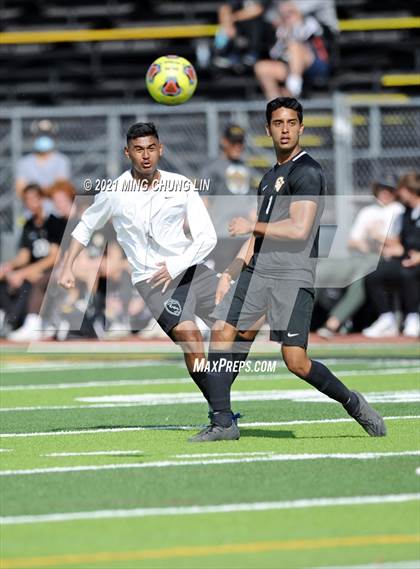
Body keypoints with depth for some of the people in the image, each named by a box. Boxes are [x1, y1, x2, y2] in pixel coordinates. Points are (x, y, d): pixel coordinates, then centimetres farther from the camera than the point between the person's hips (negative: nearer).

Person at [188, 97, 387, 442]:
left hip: (293, 277, -8)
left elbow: (299, 229, -17)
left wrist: (251, 227, -9)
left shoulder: (307, 172, -8)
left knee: (296, 361, -13)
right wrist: (244, 261, 18)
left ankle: (353, 403, 10)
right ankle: (222, 423, 3)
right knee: (221, 333, -3)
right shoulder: (270, 176, 20)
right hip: (257, 272, 8)